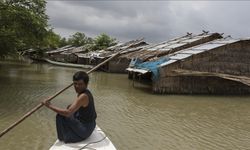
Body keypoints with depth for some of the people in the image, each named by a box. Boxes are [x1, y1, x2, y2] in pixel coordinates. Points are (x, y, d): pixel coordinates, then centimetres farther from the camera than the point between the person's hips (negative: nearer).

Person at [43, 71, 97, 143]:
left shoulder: (83, 96, -27)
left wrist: (50, 106, -25)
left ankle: (63, 138, 11)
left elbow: (68, 113, -32)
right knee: (70, 108, 23)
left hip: (85, 130, -10)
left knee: (60, 116, -8)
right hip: (90, 126, 10)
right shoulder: (87, 92, 1)